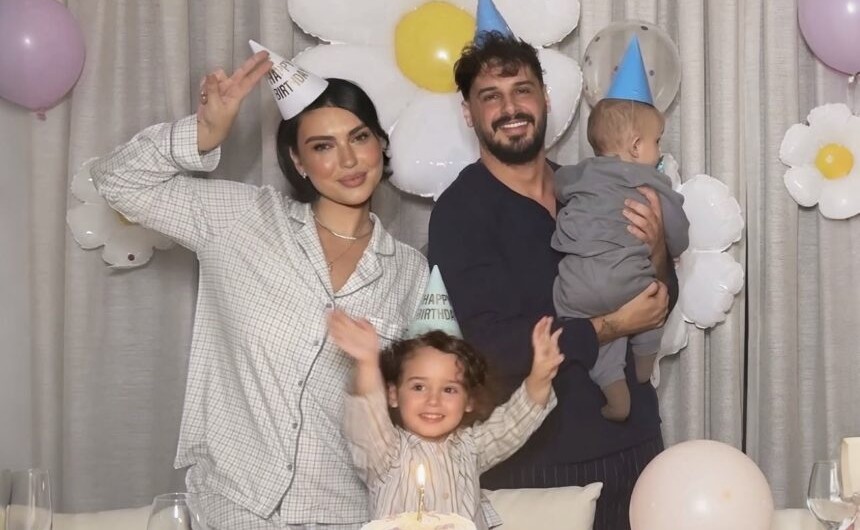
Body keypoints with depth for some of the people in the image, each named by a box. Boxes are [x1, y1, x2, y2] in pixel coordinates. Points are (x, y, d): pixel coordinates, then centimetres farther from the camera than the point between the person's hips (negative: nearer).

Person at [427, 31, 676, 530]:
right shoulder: (460, 211, -13)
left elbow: (657, 303, 7)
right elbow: (496, 346, -21)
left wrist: (656, 251, -13)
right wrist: (609, 326, -17)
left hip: (632, 439, 5)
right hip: (534, 457, -5)